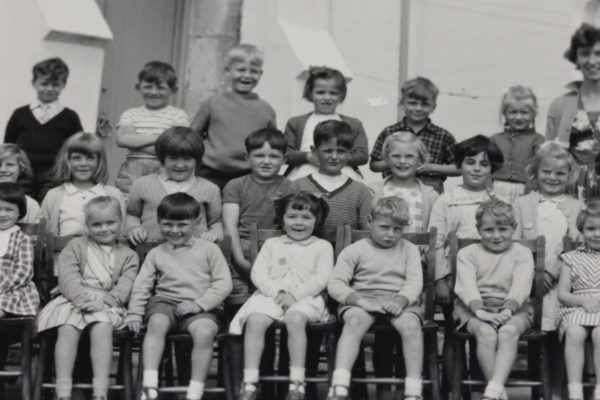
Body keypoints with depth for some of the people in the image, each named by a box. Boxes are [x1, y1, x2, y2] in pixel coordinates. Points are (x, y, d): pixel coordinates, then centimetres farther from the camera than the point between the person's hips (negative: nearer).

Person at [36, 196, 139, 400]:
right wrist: (83, 298, -18)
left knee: (102, 328, -34)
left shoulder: (128, 255, 17)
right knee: (68, 329, -31)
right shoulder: (75, 246, 16)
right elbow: (68, 278, 1)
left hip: (107, 304, 0)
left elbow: (125, 286, 2)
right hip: (73, 300, 1)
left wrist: (104, 301, -17)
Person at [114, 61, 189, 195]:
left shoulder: (178, 115, 5)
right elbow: (122, 140, -4)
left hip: (163, 173, -2)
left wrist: (136, 141, -7)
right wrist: (157, 138, -8)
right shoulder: (131, 114, 13)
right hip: (132, 173, 2)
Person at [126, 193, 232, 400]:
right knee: (157, 323, -33)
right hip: (165, 301, 2)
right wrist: (134, 313, 0)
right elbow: (141, 285, 14)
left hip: (200, 307, -2)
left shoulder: (209, 249, 8)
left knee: (205, 331, -34)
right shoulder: (156, 253, 16)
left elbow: (223, 283, 0)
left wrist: (199, 304, -12)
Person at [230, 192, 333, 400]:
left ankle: (297, 383, -34)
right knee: (255, 320, -29)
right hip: (270, 295, 2)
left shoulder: (322, 246, 15)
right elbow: (258, 273, 9)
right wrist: (276, 292, -9)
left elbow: (321, 278, 1)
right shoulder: (271, 244, 22)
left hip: (306, 297, -2)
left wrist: (295, 294, -13)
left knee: (295, 319, -36)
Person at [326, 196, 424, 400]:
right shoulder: (355, 250, 8)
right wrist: (359, 299, -19)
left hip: (399, 301, 1)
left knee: (411, 324, -32)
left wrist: (400, 301, -20)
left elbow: (415, 282, 2)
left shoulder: (409, 250, 15)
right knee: (354, 321, -35)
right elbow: (335, 284, -1)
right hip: (362, 300, -1)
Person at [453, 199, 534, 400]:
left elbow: (520, 286, -5)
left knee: (509, 331, -34)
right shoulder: (467, 253, 11)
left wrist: (507, 310, -23)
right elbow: (466, 285, -5)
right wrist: (479, 310, -24)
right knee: (486, 332, -33)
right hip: (474, 308, 0)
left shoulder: (522, 253, 11)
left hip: (513, 308, 0)